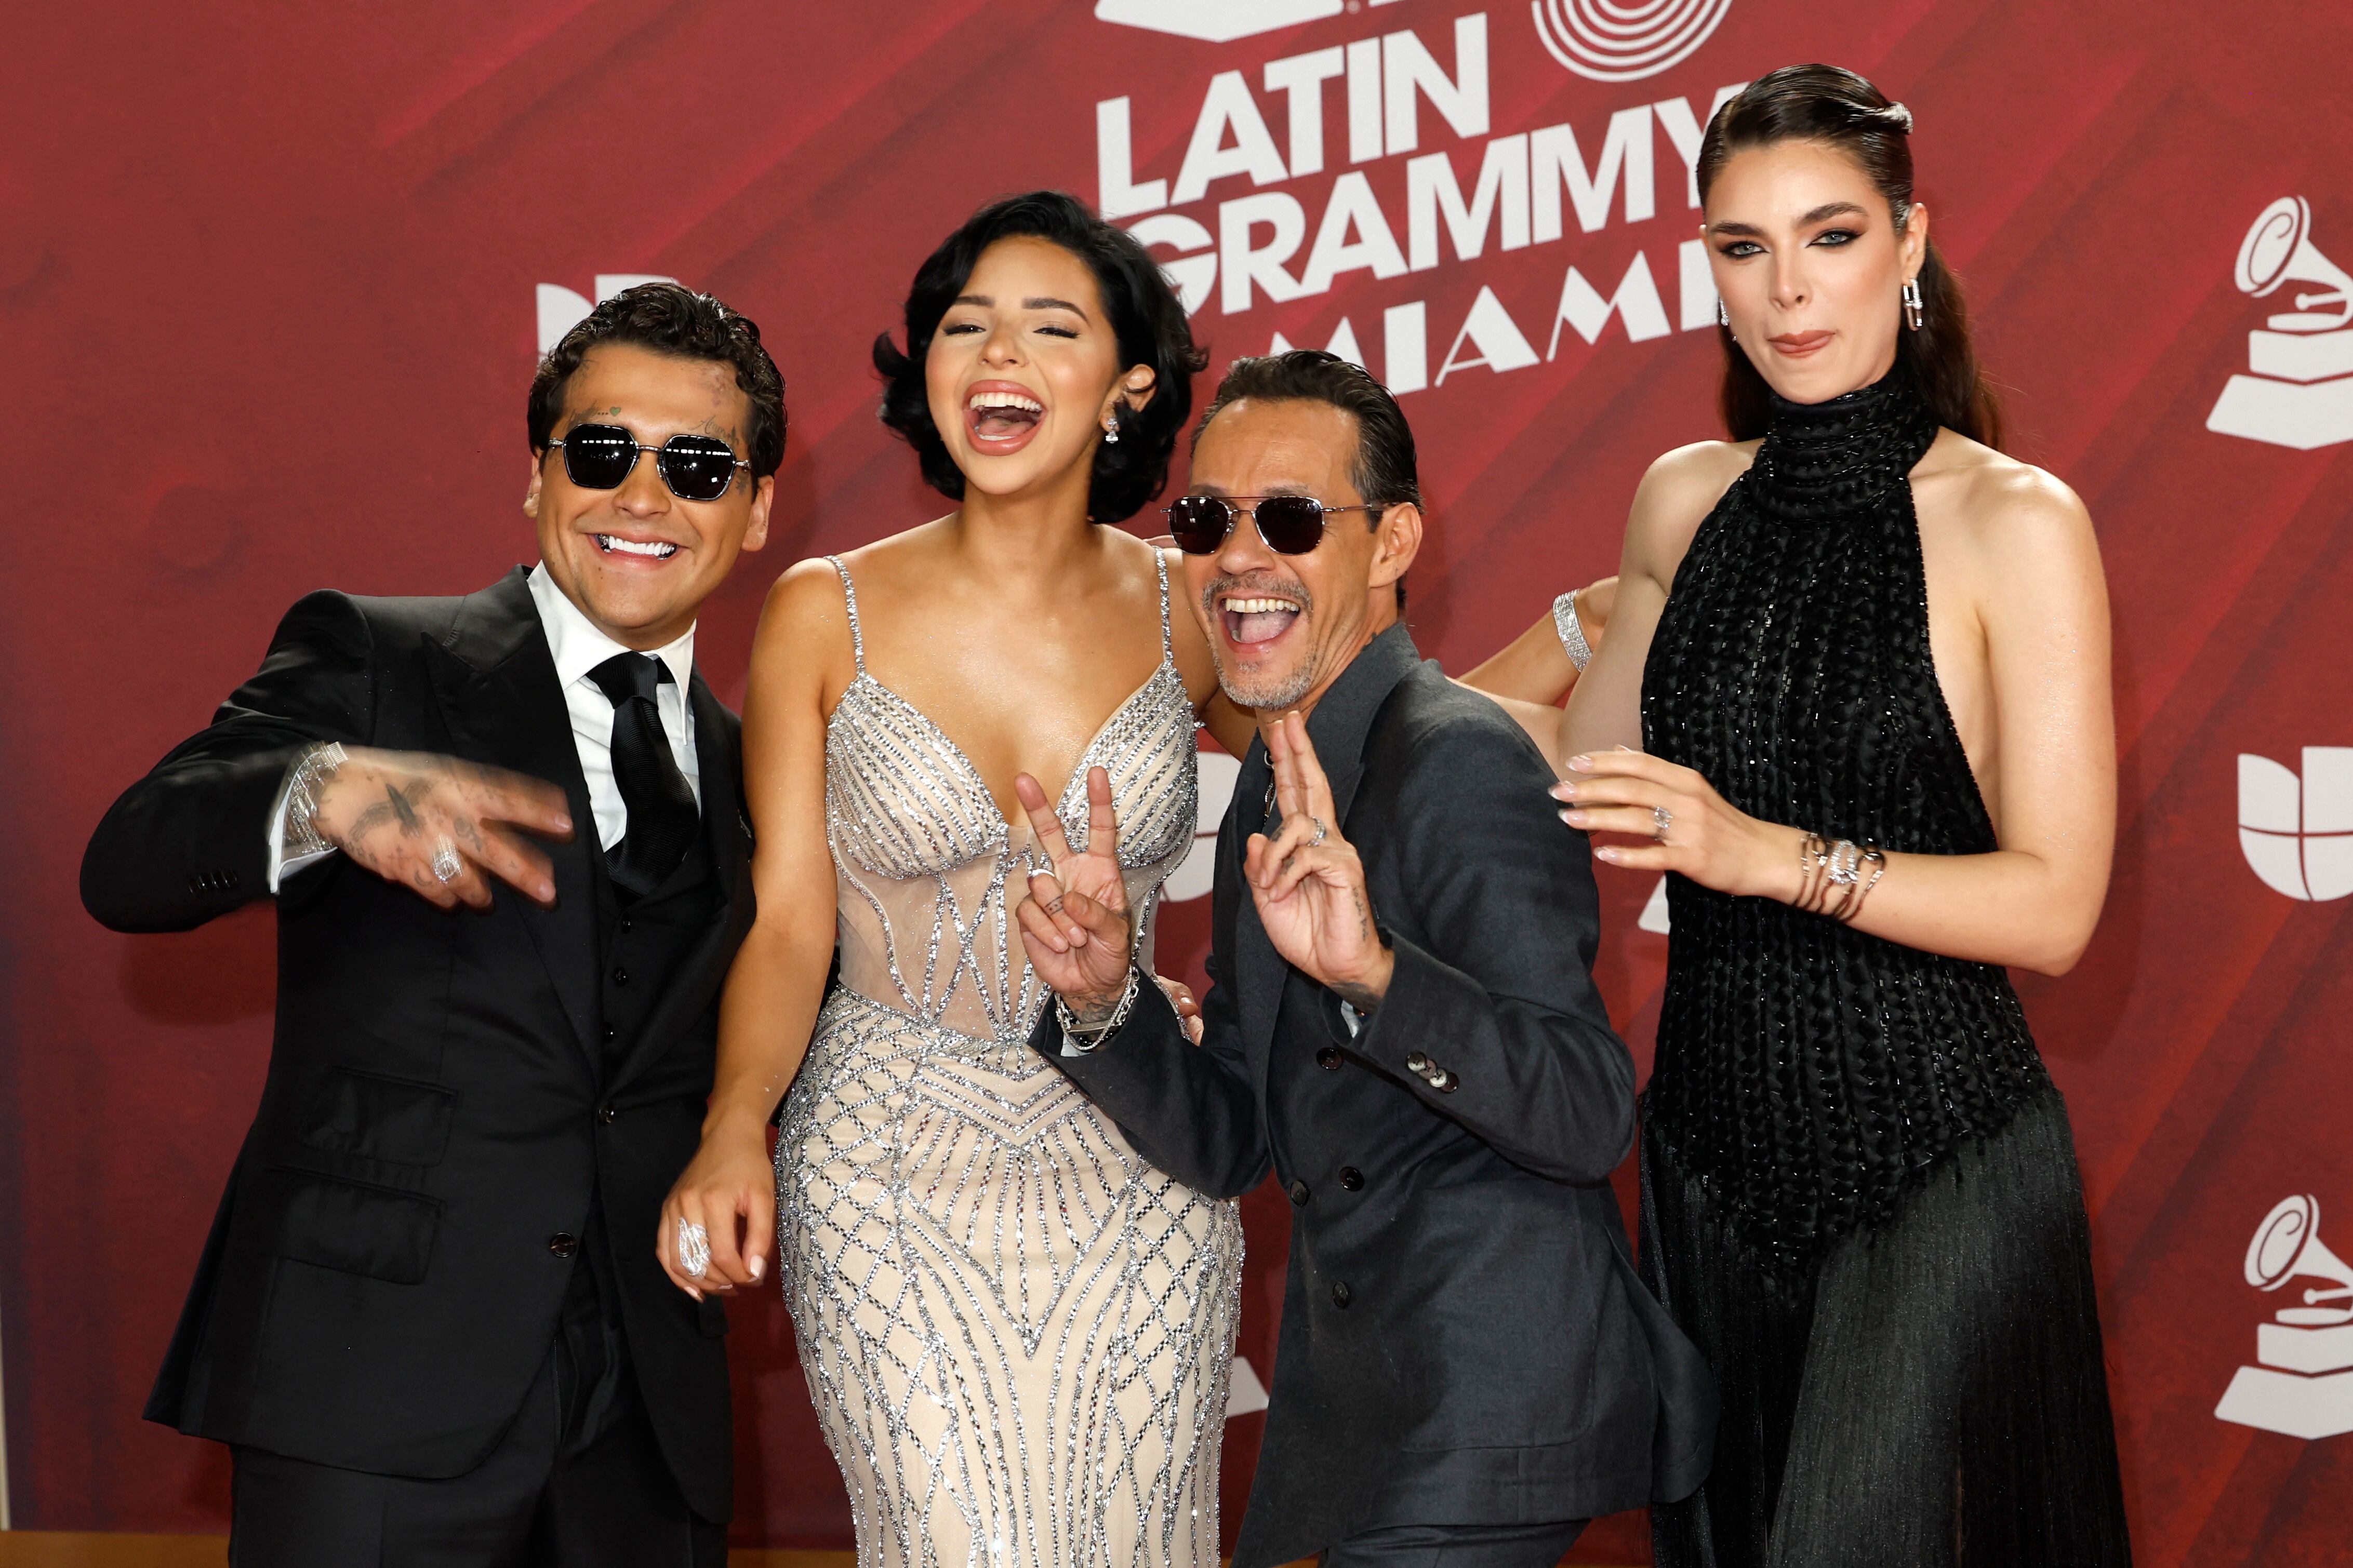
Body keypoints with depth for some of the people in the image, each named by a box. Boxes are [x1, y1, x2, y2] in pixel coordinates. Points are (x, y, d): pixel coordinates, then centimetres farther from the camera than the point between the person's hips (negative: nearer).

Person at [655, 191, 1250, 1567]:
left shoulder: (1189, 614, 0)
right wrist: (737, 1128, -20)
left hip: (1138, 1170, 2)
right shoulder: (827, 616, -5)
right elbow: (789, 923, -5)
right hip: (895, 1184, -2)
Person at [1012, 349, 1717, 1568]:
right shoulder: (1272, 790, 10)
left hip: (1489, 1407, -9)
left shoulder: (1460, 761, -17)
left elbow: (1590, 1118, -25)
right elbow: (1231, 1144, 9)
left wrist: (1374, 971, -38)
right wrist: (1104, 1001, -8)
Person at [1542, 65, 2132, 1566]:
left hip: (1935, 1153, -5)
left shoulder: (2015, 524, -11)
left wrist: (1779, 857, -24)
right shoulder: (1687, 502, 5)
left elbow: (2054, 906, -15)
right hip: (1717, 1134, 5)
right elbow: (1581, 777, 20)